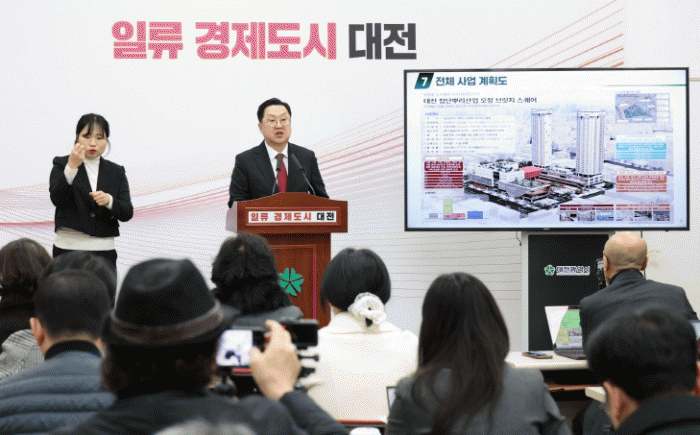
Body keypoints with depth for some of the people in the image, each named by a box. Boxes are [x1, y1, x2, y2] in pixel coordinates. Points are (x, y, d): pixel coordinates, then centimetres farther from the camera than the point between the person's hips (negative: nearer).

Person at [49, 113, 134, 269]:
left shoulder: (116, 172, 11)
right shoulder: (62, 165, 4)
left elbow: (127, 213, 2)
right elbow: (56, 198, -14)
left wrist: (109, 200, -18)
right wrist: (72, 167, -26)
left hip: (104, 251, 2)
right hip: (68, 249, -2)